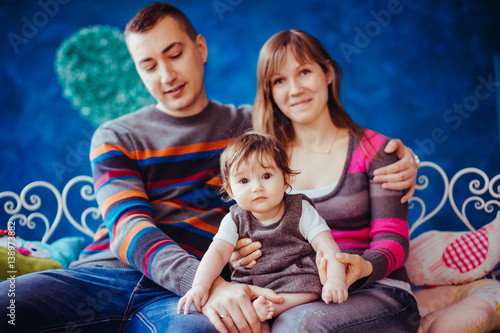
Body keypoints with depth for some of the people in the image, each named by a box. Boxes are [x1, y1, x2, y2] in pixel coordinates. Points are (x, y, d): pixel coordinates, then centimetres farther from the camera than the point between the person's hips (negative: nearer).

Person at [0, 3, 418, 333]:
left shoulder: (251, 126, 18)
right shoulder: (115, 138, 14)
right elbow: (129, 229, -3)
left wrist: (397, 154, -1)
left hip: (181, 297, -1)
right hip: (102, 274, 2)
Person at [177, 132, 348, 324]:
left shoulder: (301, 211, -4)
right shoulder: (235, 220, 0)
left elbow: (327, 246, -12)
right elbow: (217, 253, -12)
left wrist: (335, 278, -31)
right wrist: (200, 285, -30)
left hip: (295, 281, -2)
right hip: (248, 285, 2)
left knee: (310, 286, -33)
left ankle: (264, 309, -37)